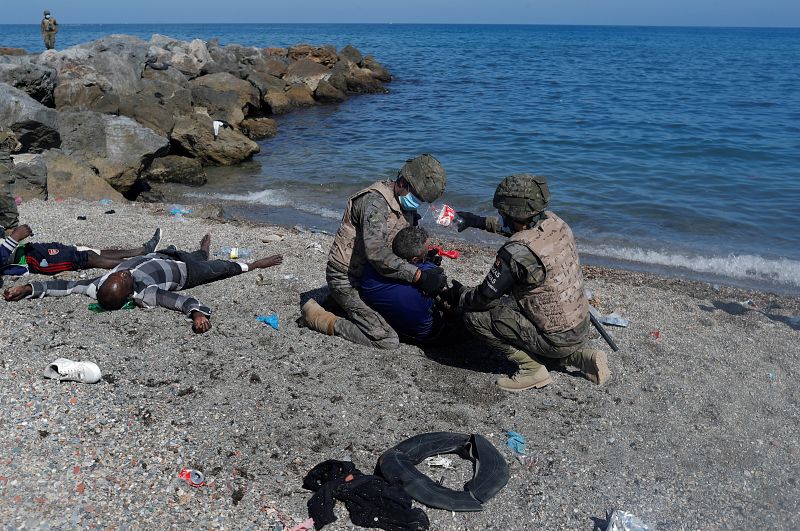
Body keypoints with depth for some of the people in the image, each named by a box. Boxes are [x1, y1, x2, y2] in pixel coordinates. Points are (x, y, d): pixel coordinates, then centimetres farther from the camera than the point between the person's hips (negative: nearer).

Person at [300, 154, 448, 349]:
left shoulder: (406, 204, 6)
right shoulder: (376, 200, -24)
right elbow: (375, 251, -36)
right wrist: (418, 275, -38)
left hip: (370, 275, 10)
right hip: (347, 278, -10)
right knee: (388, 341, -18)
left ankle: (341, 303, 17)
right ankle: (317, 317, -4)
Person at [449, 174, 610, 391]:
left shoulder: (516, 252, -27)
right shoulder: (555, 222, -5)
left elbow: (484, 298, -16)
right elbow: (522, 226, 20)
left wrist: (458, 294, 5)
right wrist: (481, 222, 24)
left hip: (556, 339, -8)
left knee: (474, 315, -10)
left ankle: (532, 369, -3)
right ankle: (581, 357, 17)